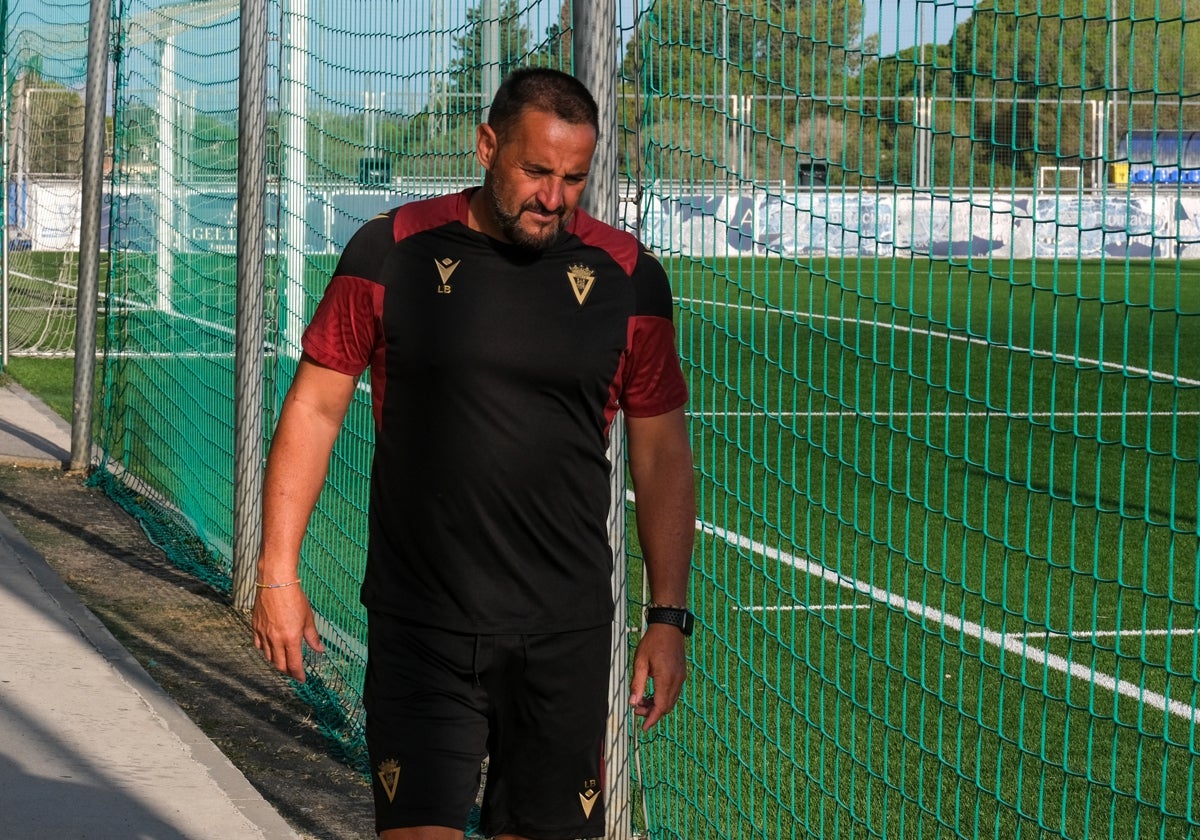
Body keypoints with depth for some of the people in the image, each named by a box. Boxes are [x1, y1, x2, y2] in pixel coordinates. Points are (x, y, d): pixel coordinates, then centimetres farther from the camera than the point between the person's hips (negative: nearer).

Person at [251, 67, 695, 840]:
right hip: (419, 625, -1)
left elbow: (662, 452, 9)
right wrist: (278, 572, -1)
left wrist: (670, 616, 5)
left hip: (565, 633, 1)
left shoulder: (627, 277, 2)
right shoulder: (391, 252, -1)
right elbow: (315, 408, 4)